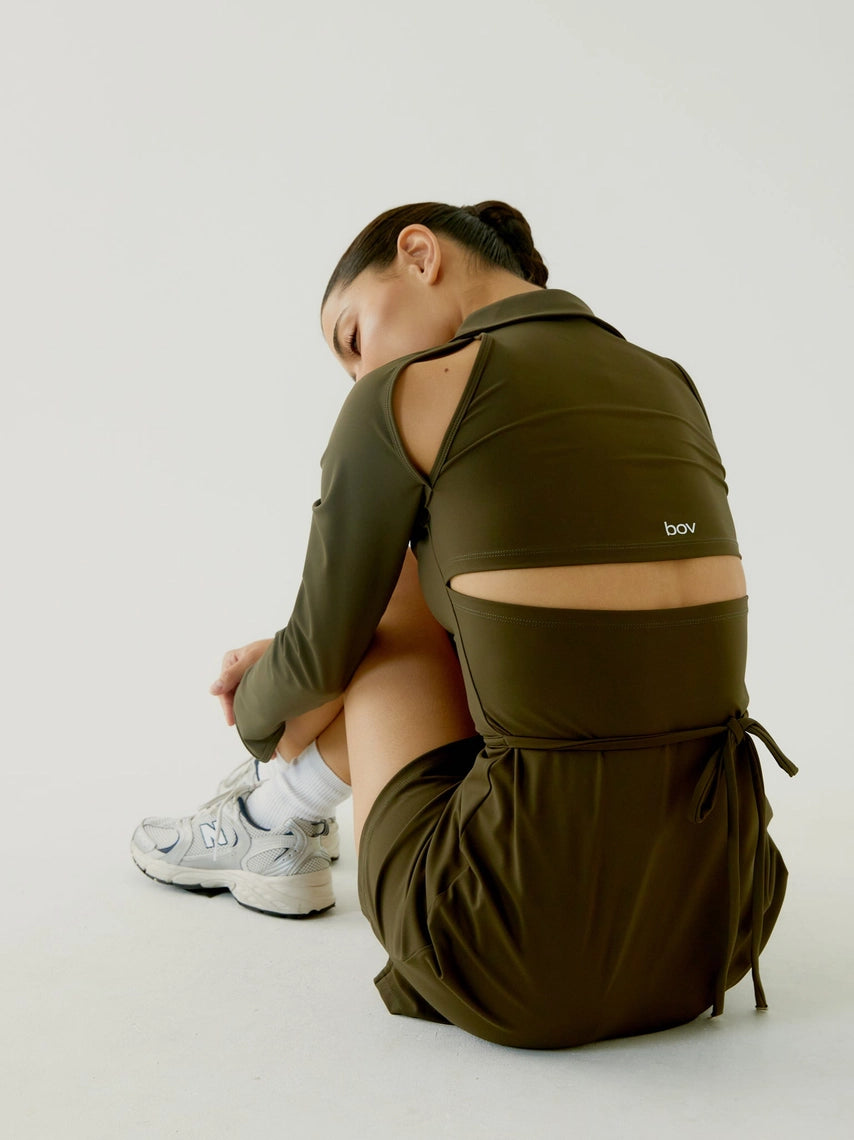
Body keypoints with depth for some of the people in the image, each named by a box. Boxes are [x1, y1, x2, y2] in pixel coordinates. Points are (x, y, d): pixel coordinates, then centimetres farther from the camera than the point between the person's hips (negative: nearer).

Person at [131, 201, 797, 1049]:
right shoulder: (674, 390, 12)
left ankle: (273, 818, 42)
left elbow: (322, 656, 6)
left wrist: (259, 718, 32)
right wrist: (298, 663, 32)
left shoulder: (402, 397, -6)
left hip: (530, 962, -6)